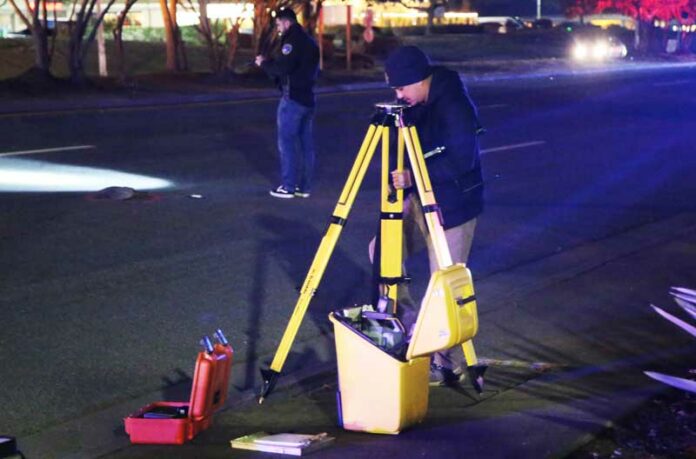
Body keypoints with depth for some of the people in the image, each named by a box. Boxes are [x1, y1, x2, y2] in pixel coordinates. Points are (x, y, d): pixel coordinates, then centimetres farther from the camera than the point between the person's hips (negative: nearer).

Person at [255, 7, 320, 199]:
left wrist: (265, 63, -5)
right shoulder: (309, 41, 16)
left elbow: (282, 68, -22)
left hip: (292, 98, -9)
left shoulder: (292, 40, -13)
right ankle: (304, 186, 12)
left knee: (287, 142, -2)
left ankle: (288, 186, 0)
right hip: (308, 98, 9)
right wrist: (270, 63, 14)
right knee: (305, 142, 9)